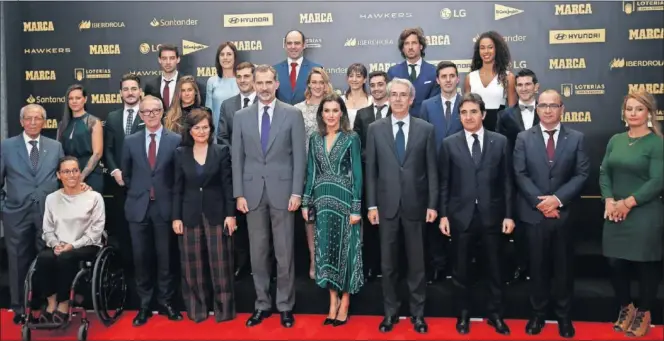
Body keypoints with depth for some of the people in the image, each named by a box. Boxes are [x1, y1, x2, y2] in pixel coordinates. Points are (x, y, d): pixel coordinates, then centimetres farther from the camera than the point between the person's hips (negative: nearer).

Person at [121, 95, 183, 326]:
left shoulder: (175, 140, -2)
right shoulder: (130, 141, 7)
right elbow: (126, 174, 17)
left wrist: (169, 196, 2)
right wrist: (136, 193, 12)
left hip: (164, 206, -2)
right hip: (138, 207, 2)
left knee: (165, 257, 5)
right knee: (141, 258, 7)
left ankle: (166, 302, 19)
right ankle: (144, 305, 18)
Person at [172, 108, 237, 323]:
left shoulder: (222, 151, 0)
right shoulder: (180, 153, 4)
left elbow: (228, 185, -2)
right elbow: (177, 189, 4)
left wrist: (230, 214, -8)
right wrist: (176, 217, -1)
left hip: (216, 213, -2)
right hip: (190, 215, 2)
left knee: (220, 263, 2)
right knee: (192, 264, 7)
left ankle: (223, 309, 14)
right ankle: (196, 309, 20)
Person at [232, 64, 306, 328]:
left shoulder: (293, 114, 0)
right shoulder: (241, 117, 7)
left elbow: (299, 156, -2)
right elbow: (237, 158, 6)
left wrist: (296, 192, -8)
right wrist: (239, 193, 0)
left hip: (282, 191, -2)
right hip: (252, 192, 2)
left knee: (284, 252, 5)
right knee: (258, 252, 9)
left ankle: (285, 305, 19)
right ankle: (262, 304, 23)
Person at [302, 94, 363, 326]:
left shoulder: (351, 138, -4)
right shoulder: (315, 139, 8)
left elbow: (357, 174, -6)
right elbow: (311, 173, 10)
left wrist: (356, 207, -12)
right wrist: (306, 202, 5)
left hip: (344, 200, -4)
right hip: (322, 201, 4)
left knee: (345, 248, 3)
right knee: (325, 249, 7)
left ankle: (344, 302, 14)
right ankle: (333, 302, 19)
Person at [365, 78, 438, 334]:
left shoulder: (426, 129, 2)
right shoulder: (375, 129, 3)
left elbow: (432, 170, 2)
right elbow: (371, 170, 3)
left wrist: (432, 204, -3)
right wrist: (371, 204, -1)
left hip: (415, 205, 0)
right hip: (387, 205, 1)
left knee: (416, 262, 9)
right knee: (388, 263, 10)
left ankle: (417, 313, 23)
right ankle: (390, 312, 24)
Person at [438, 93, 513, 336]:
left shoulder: (500, 142, 2)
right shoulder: (449, 144, 1)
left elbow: (507, 181, 3)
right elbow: (444, 183, 1)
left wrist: (508, 214, -1)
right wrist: (443, 215, -2)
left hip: (491, 215, 0)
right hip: (461, 215, 0)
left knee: (494, 268, 10)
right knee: (462, 269, 10)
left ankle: (495, 314, 27)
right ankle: (463, 314, 26)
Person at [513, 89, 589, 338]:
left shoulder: (576, 138, 4)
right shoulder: (524, 138, 3)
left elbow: (582, 174, -2)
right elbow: (520, 175, -3)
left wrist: (558, 199, -15)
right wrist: (541, 202, -13)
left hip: (565, 213, 1)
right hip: (534, 213, 0)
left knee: (564, 267, 10)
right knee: (538, 267, 9)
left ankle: (564, 316, 25)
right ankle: (537, 314, 22)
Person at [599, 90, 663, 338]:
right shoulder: (615, 140, 9)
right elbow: (604, 172, 6)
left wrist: (628, 202, -17)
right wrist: (609, 200, -9)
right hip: (614, 214, 4)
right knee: (616, 263, 8)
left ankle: (644, 313, 26)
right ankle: (626, 307, 29)